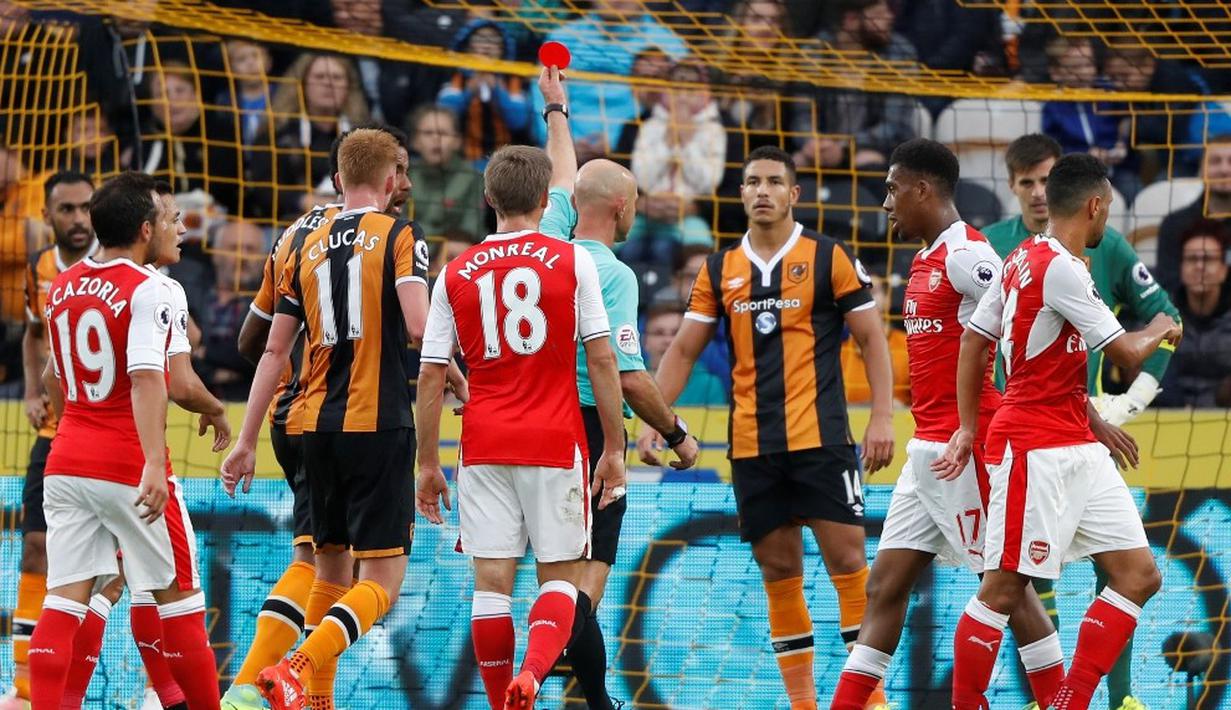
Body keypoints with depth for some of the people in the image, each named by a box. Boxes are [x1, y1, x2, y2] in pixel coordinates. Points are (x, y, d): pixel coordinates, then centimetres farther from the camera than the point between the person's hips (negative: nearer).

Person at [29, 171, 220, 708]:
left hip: (66, 462, 6)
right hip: (127, 467, -6)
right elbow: (145, 378, -24)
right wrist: (153, 463, -32)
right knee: (178, 595, 7)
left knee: (64, 599, 0)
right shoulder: (146, 290, -12)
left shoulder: (62, 286, 10)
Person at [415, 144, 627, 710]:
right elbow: (602, 360, -3)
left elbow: (430, 374, 4)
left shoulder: (456, 274, 5)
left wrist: (428, 463, 10)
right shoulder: (572, 261, -1)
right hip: (556, 443, -1)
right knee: (559, 574, 4)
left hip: (484, 446, 2)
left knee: (492, 579, 4)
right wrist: (614, 448, 2)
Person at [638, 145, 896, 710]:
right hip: (751, 446, 4)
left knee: (846, 558, -7)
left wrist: (882, 417, -9)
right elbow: (684, 350, 14)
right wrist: (653, 421, 3)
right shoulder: (720, 270, 11)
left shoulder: (829, 257, 1)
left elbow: (872, 339, 1)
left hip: (821, 436, -4)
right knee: (778, 572, 5)